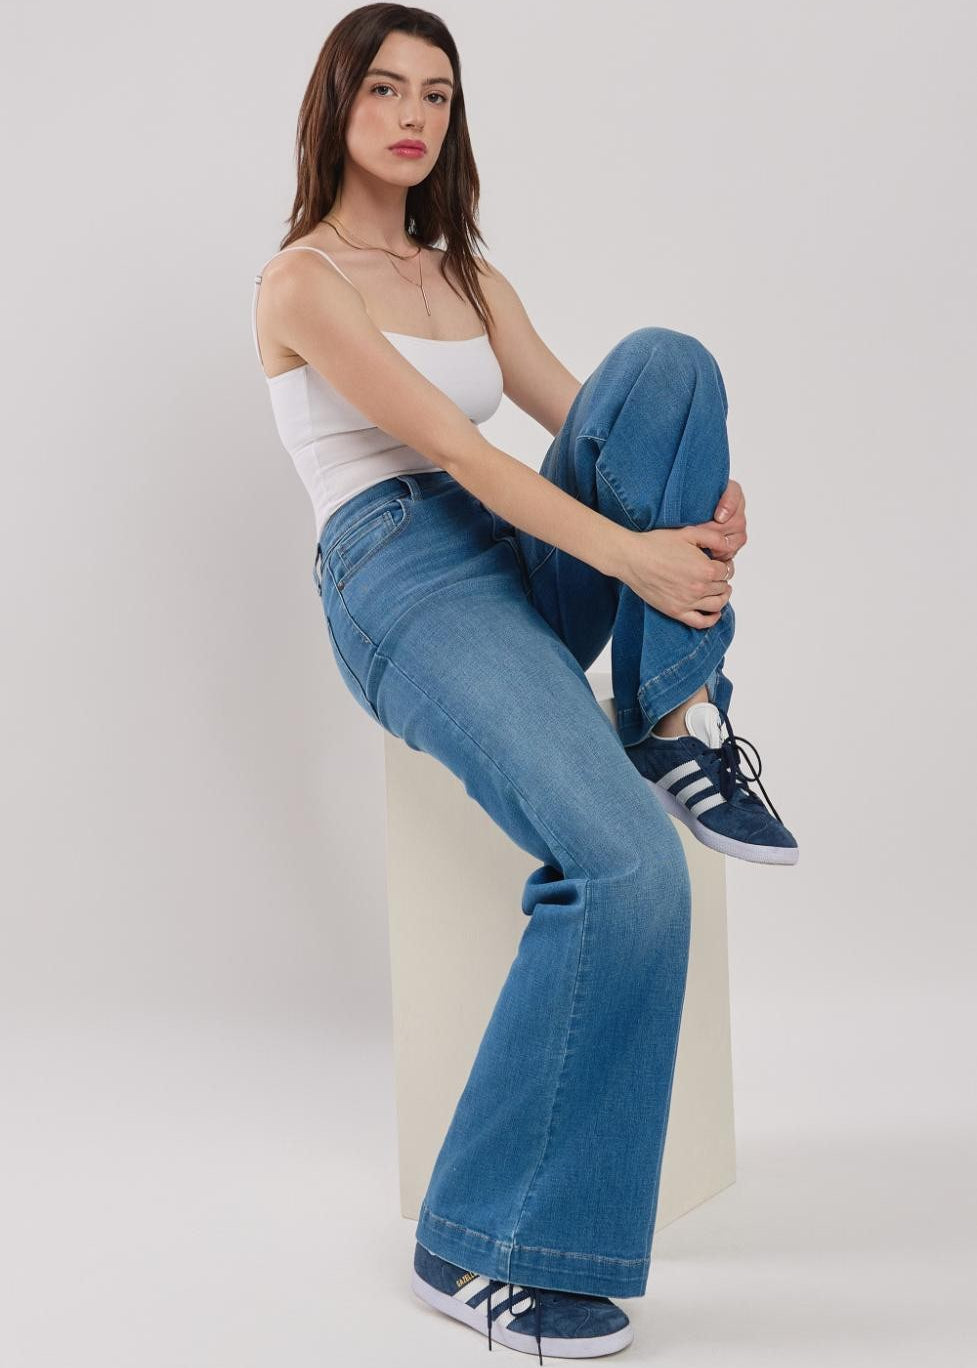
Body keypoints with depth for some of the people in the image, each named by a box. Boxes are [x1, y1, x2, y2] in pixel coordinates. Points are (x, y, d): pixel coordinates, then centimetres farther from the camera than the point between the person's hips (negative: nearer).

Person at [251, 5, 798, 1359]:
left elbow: (582, 417, 10)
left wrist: (705, 497, -12)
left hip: (525, 565, 7)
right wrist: (628, 554, -23)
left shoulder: (468, 276, 22)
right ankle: (480, 1247, -16)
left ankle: (679, 727, -16)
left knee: (666, 360, -17)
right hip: (403, 583, -7)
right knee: (631, 869, -28)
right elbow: (446, 442, -14)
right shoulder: (301, 281, -1)